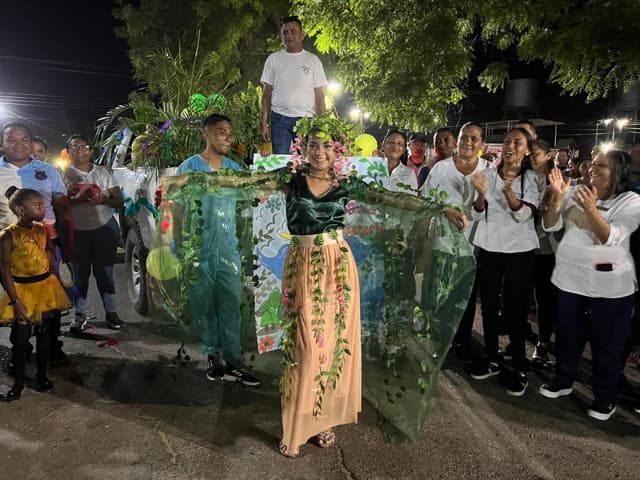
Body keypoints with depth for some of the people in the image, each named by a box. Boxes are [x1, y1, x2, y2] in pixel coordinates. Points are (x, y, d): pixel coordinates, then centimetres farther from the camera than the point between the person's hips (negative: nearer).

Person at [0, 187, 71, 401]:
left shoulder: (42, 230, -1)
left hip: (46, 286, 4)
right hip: (22, 289, -4)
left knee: (43, 333, 14)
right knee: (20, 338, 5)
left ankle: (42, 374, 30)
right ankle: (18, 381, 22)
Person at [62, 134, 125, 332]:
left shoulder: (102, 172, 6)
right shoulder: (65, 174, 2)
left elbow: (120, 201, 2)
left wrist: (104, 200, -17)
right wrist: (77, 198, -24)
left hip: (104, 228, 1)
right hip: (76, 231, 0)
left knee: (104, 271, 5)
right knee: (80, 272, 6)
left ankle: (111, 312, 14)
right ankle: (80, 314, 17)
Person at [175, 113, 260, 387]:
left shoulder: (234, 168, 11)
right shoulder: (189, 167, 0)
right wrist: (181, 247, -5)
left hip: (229, 248, 3)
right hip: (199, 248, -3)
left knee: (231, 306, 1)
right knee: (203, 305, 6)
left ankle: (232, 361, 8)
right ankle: (212, 356, 20)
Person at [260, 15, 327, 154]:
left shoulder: (313, 60, 10)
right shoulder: (273, 59, 11)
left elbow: (319, 95, 7)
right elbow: (267, 94, 9)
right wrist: (265, 123, 1)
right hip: (280, 119, 0)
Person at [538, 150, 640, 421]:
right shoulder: (575, 192, 3)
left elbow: (610, 238, -20)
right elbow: (549, 226, -1)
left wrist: (591, 208, -32)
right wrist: (557, 197, -16)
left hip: (609, 285, -4)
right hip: (570, 278, 4)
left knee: (606, 342, 9)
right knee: (567, 335, 17)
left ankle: (605, 397, 26)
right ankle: (563, 381, 36)